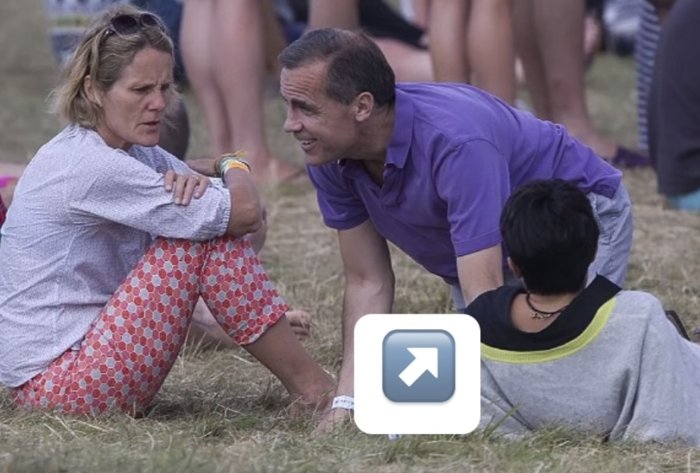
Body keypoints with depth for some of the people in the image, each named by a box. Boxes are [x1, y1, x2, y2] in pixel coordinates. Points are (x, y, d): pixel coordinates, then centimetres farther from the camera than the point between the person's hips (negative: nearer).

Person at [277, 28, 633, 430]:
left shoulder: (455, 142, -41)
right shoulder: (330, 157, -18)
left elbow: (486, 299, -43)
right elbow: (368, 283, -8)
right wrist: (348, 401, -18)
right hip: (496, 253, 8)